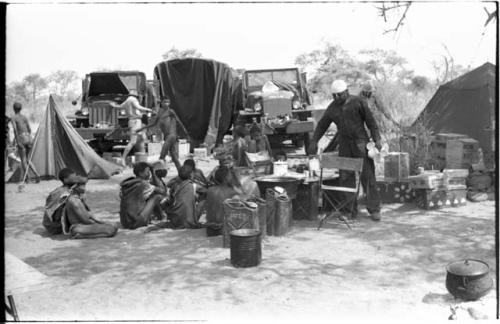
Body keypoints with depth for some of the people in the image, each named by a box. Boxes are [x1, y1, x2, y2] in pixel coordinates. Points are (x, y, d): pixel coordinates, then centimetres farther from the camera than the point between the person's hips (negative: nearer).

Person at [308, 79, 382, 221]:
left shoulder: (358, 103, -1)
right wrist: (314, 142, 12)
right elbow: (322, 125, 17)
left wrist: (377, 139, -8)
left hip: (360, 143, -4)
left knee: (367, 176, -5)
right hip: (344, 146, 4)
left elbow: (371, 122, -1)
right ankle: (351, 209, 9)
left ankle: (374, 209, 3)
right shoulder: (332, 107, 11)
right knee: (346, 177, 1)